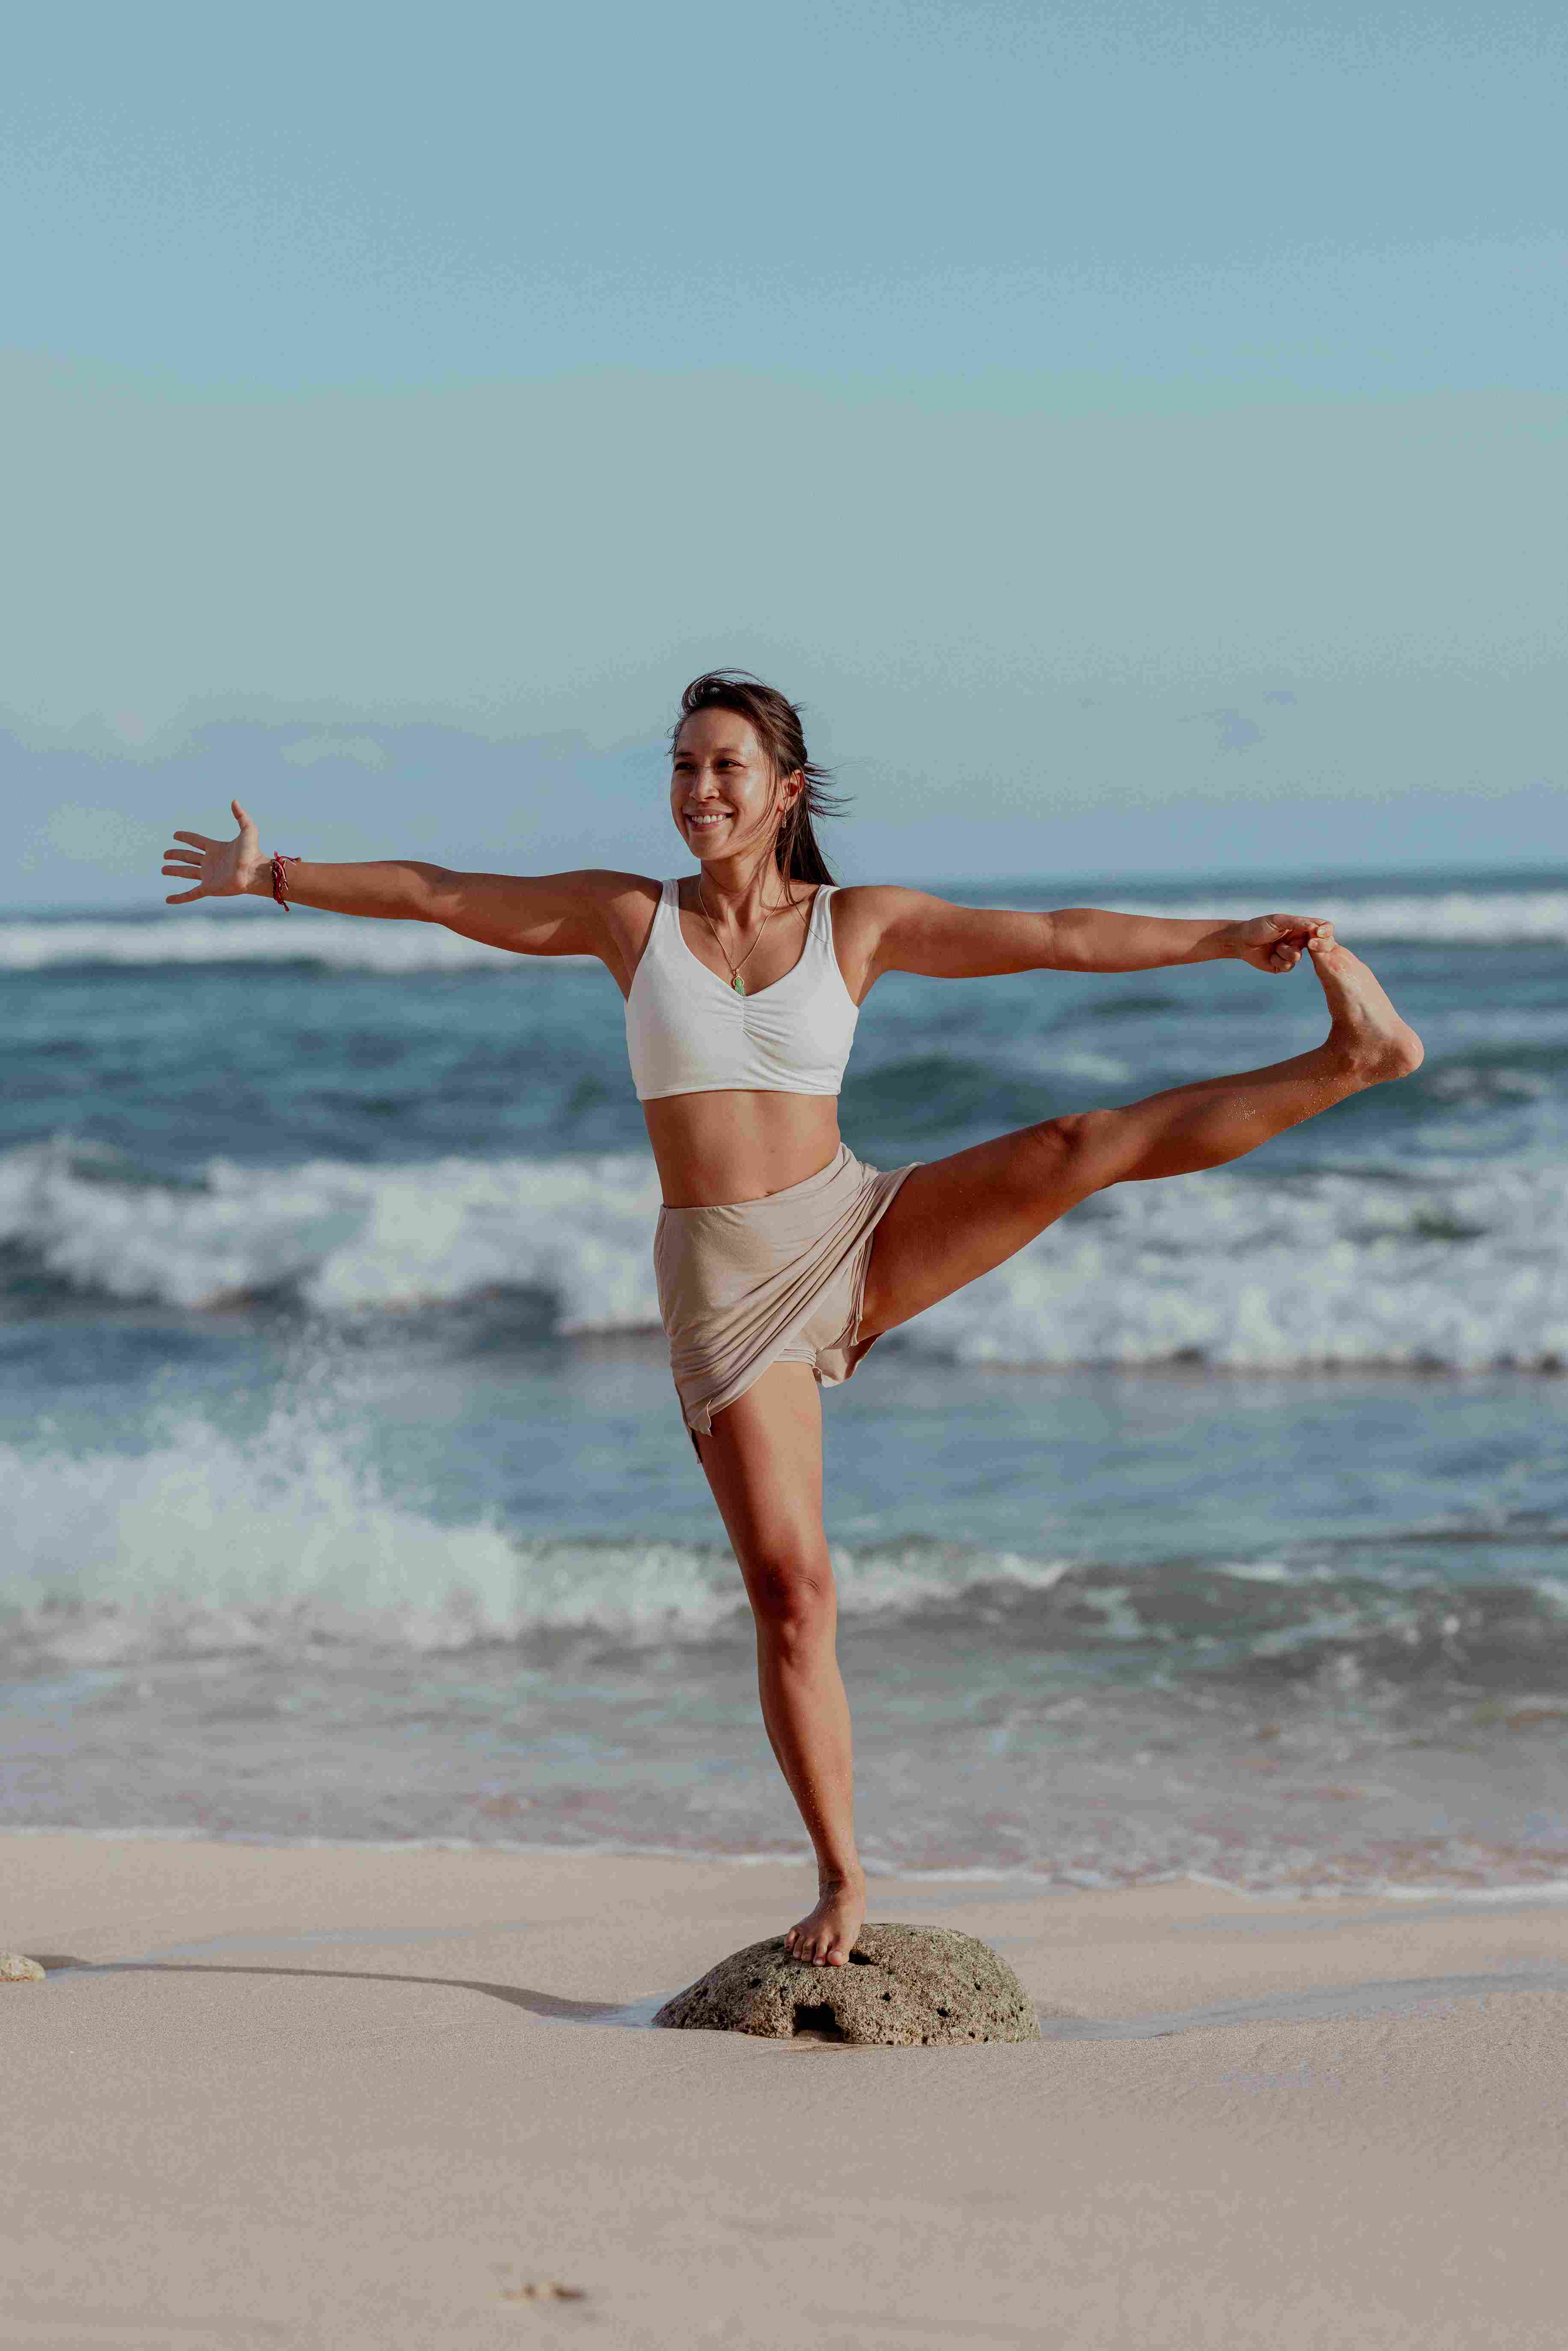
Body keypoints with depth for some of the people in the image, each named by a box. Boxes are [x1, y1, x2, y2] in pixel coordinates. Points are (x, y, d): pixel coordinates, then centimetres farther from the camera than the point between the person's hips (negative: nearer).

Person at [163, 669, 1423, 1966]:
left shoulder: (859, 924, 3)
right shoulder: (629, 916, 4)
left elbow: (1060, 937, 0)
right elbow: (437, 893, 10)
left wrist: (1225, 939, -7)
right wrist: (274, 875, 10)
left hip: (861, 1236, 1)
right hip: (725, 1284, -1)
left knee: (1077, 1148, -22)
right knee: (790, 1592, -6)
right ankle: (842, 1880, 3)